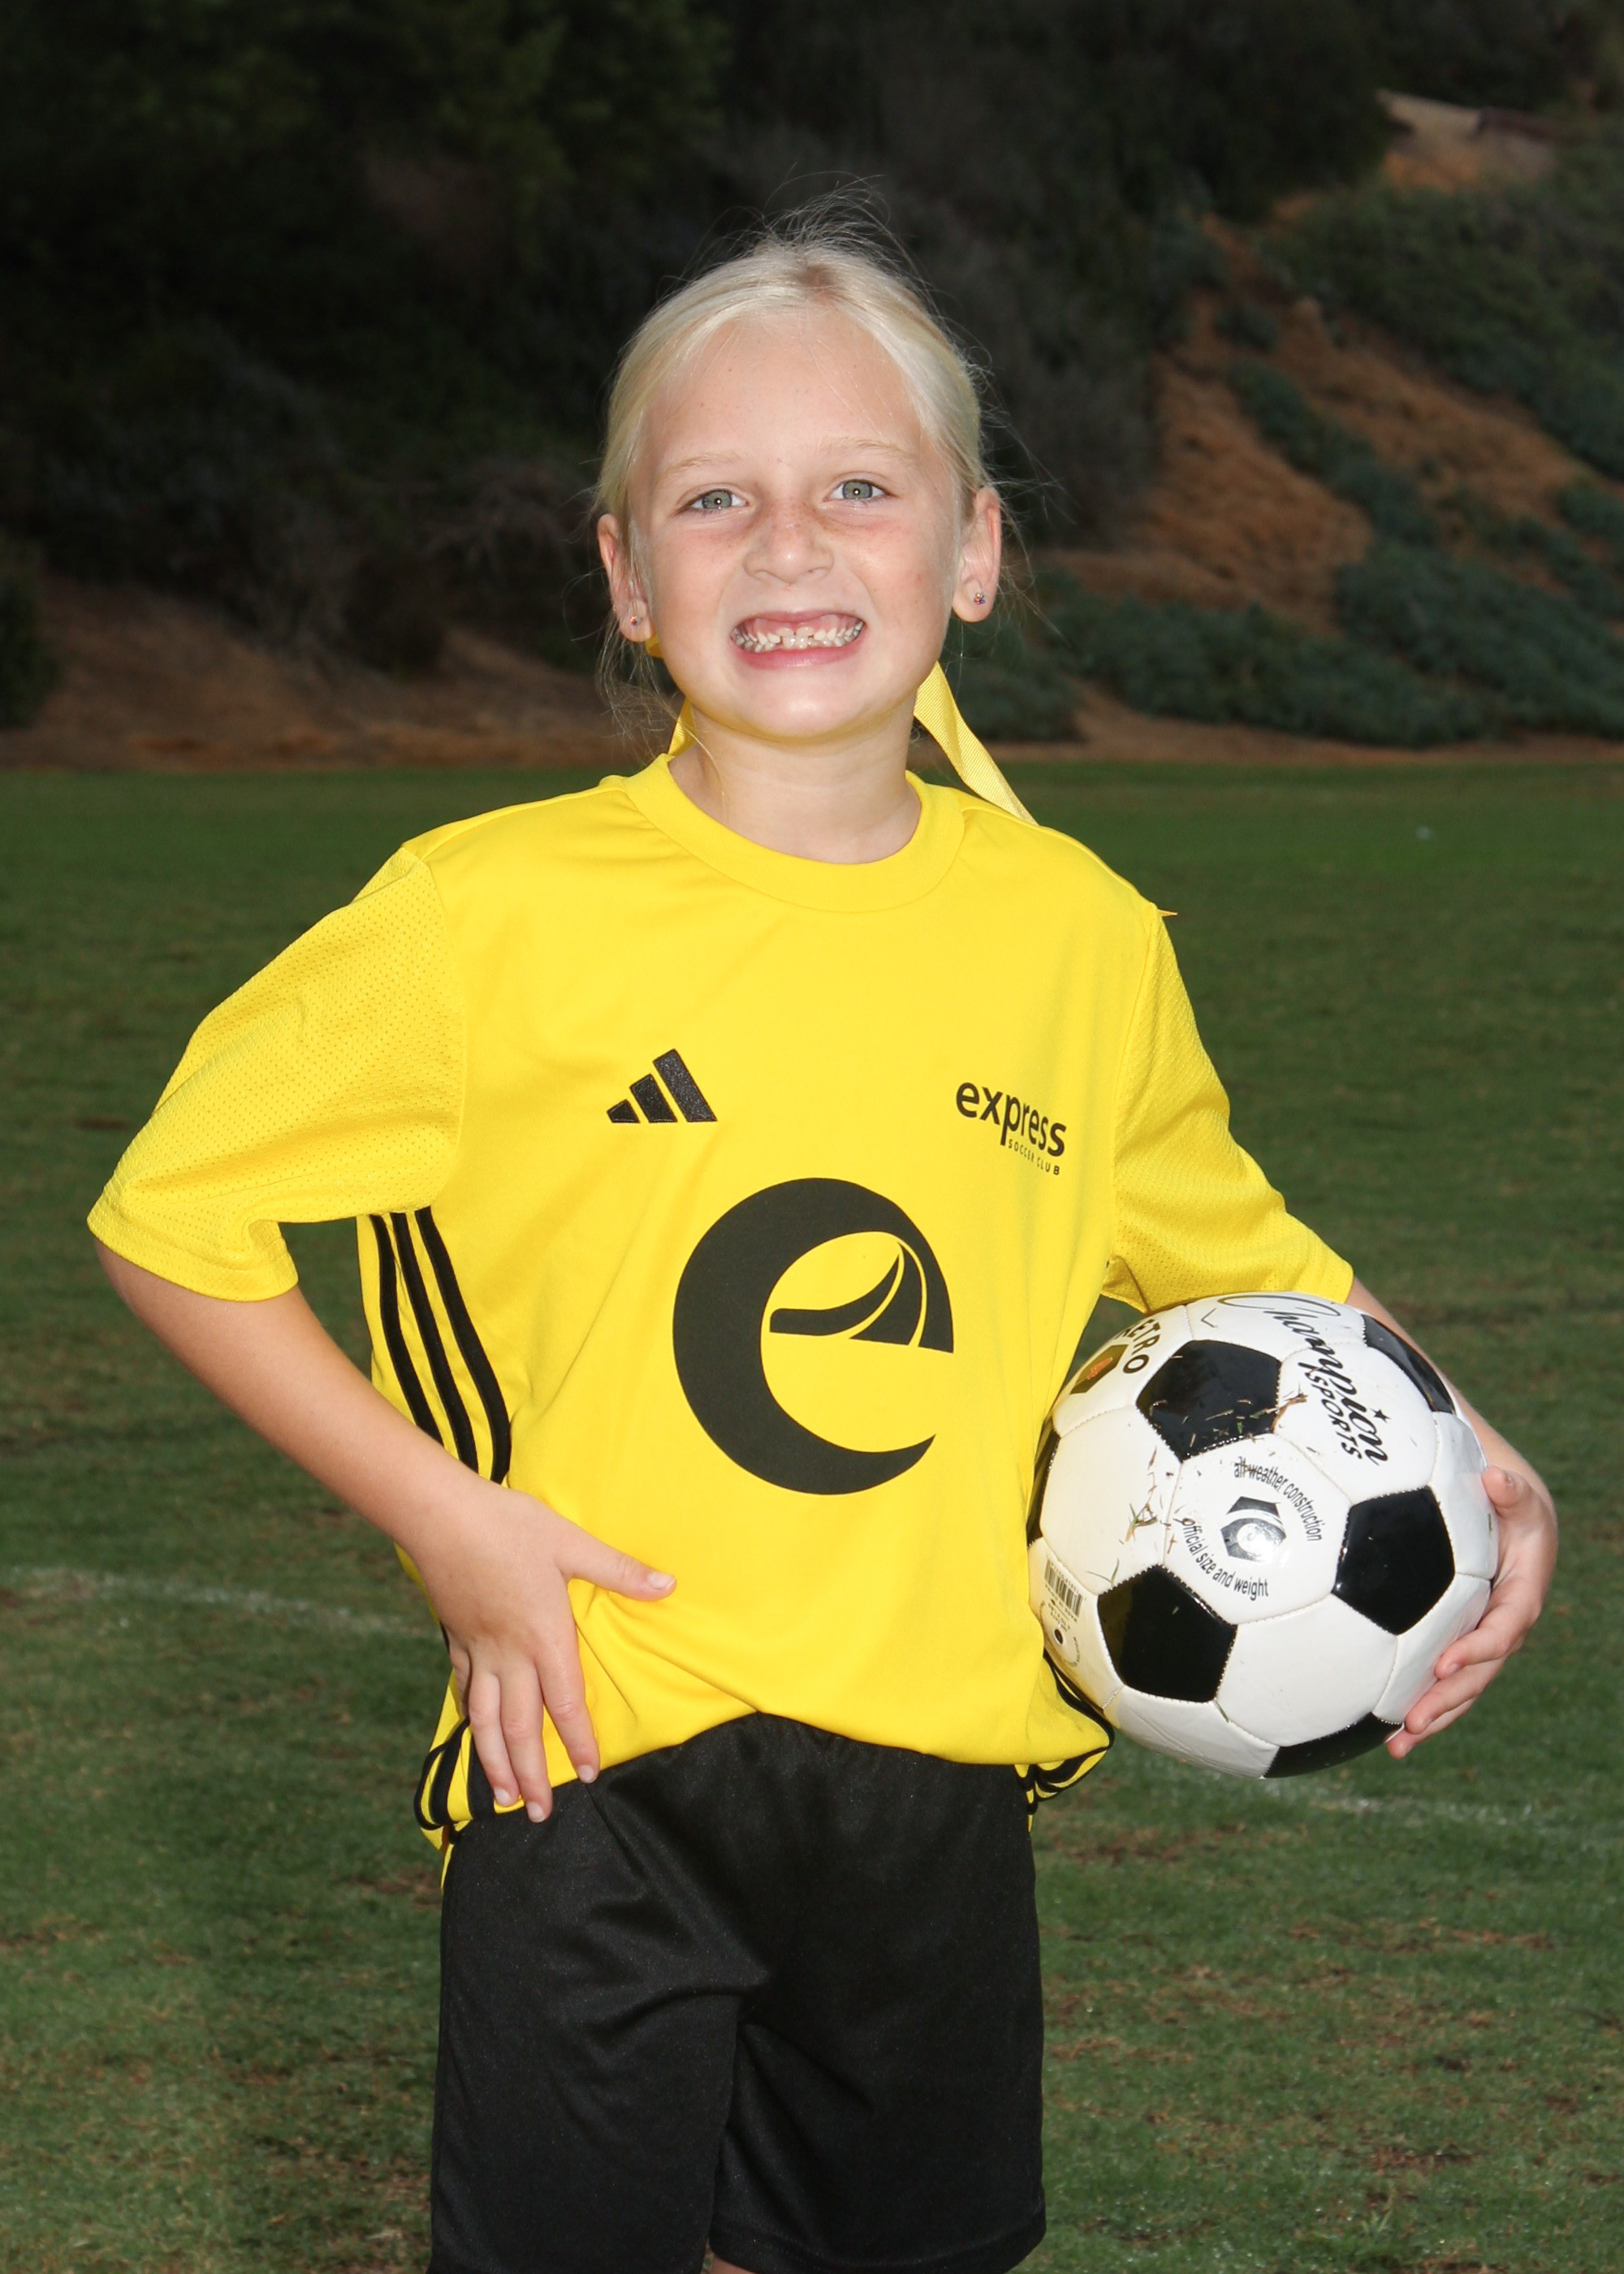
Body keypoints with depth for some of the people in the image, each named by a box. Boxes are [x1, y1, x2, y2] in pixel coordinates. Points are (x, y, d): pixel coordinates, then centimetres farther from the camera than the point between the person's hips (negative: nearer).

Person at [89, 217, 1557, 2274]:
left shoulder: (1083, 936, 2)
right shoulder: (496, 913, -10)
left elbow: (1228, 1253, 19)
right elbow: (175, 1214, -2)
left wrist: (1460, 1453, 3)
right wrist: (439, 1512, -11)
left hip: (944, 1796, 4)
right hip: (598, 1777, -4)